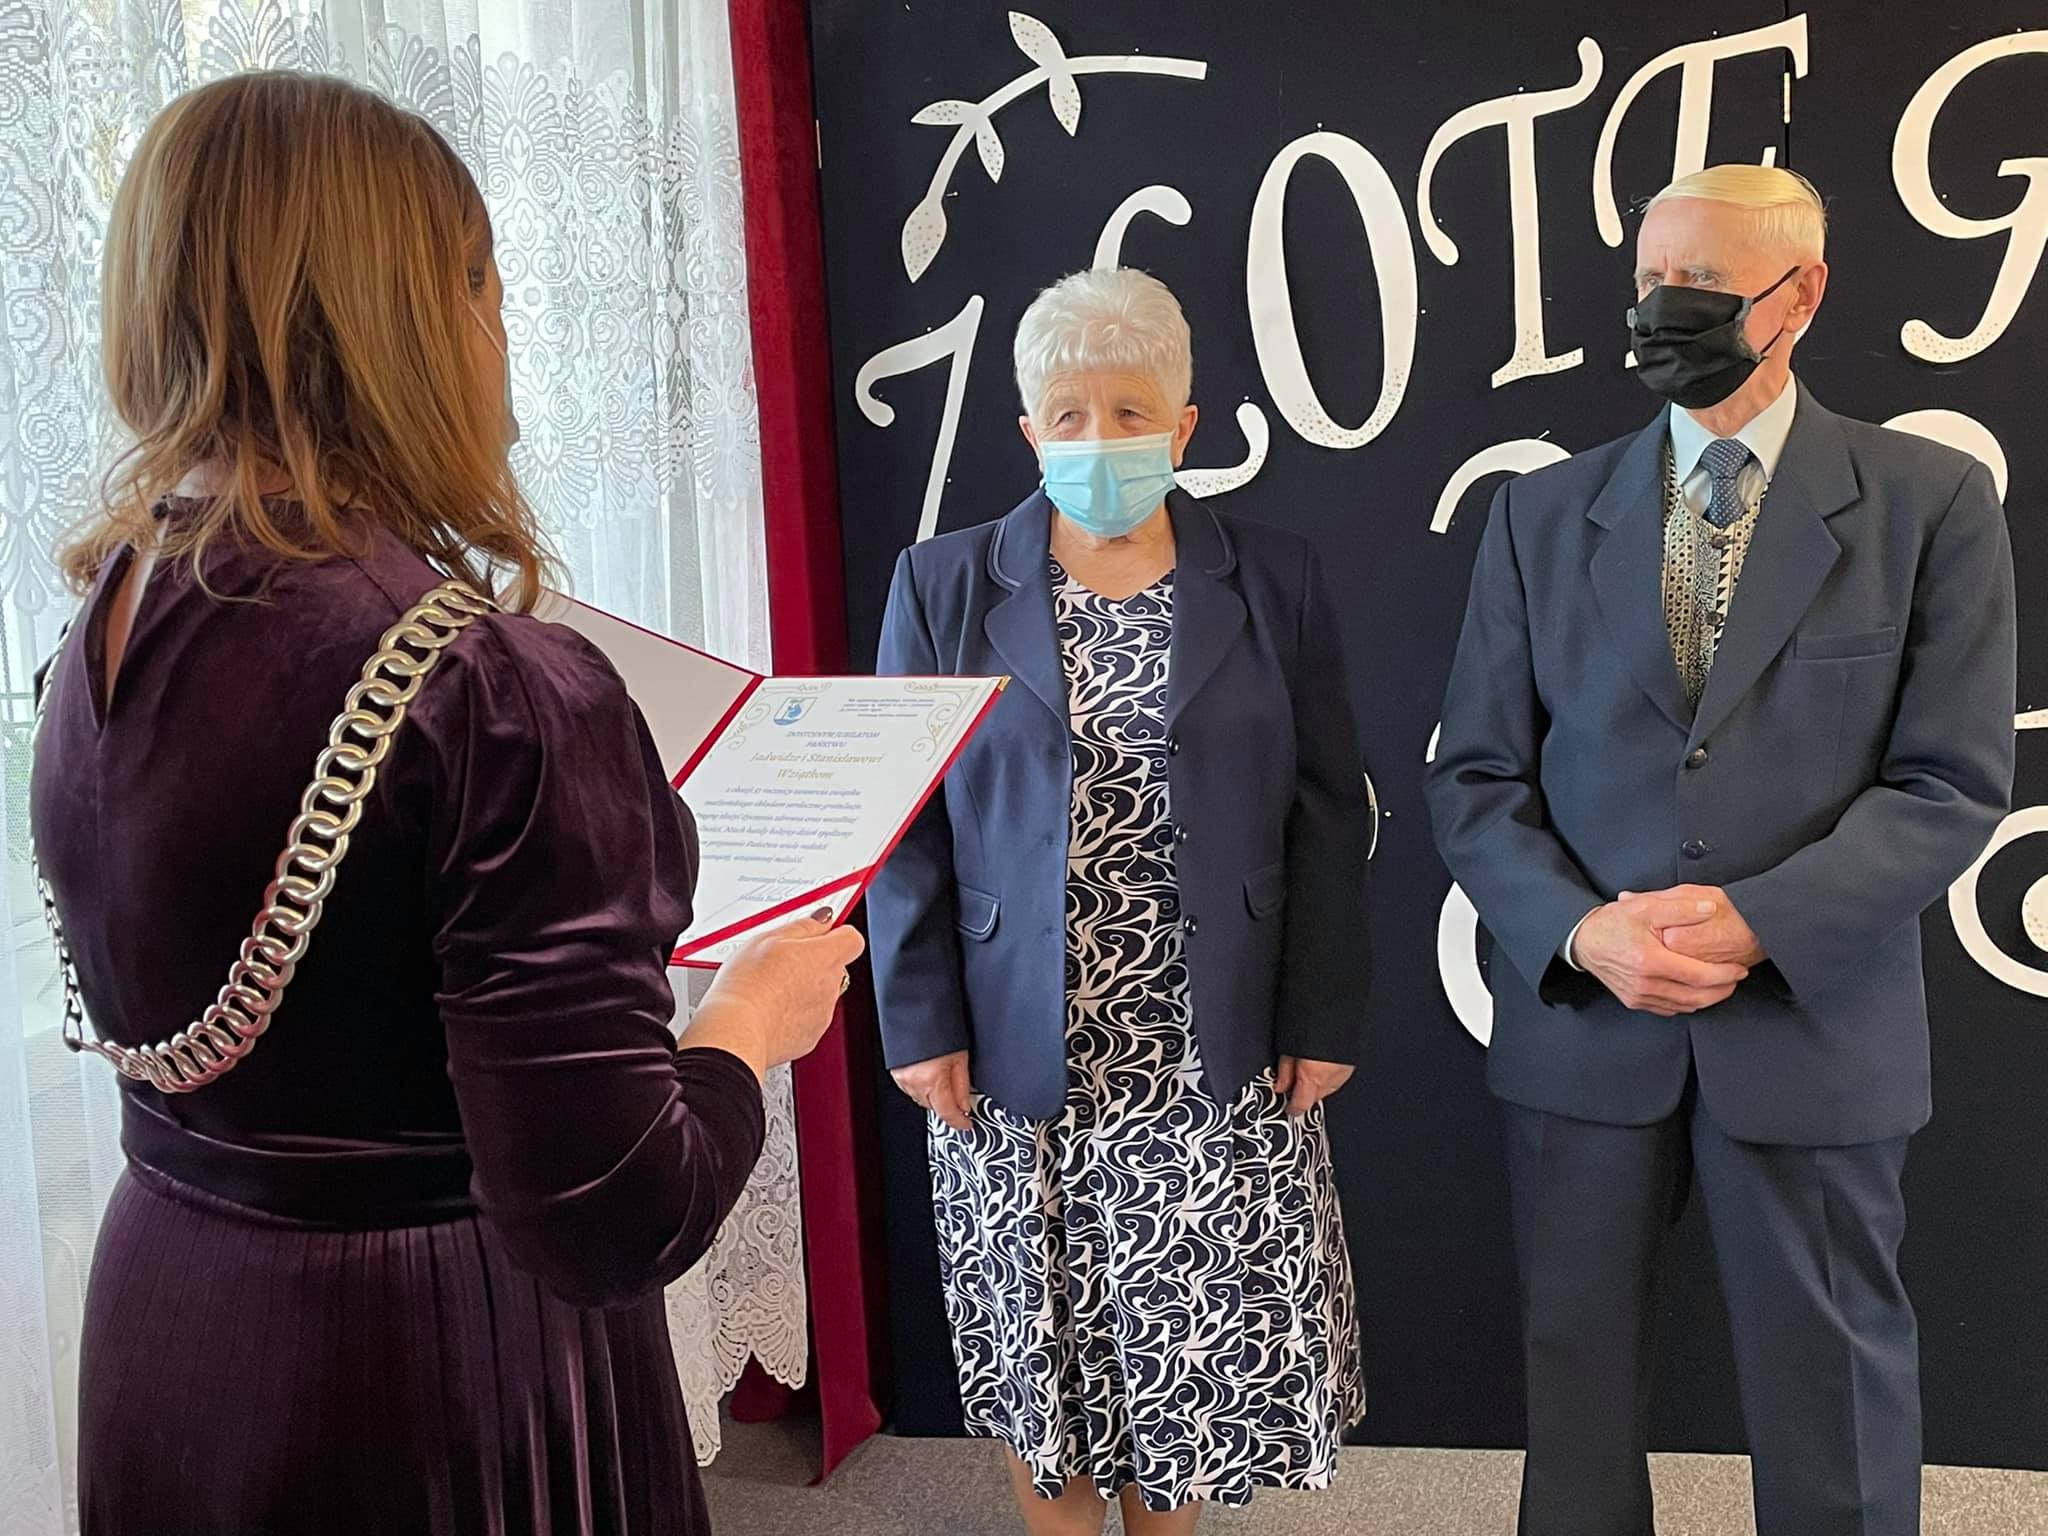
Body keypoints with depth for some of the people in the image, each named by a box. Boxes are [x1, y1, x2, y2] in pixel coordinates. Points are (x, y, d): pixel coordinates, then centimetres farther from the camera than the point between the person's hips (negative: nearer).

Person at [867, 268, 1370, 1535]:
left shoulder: (1275, 583, 2)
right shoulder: (944, 588, 1)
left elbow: (1330, 820, 2)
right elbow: (905, 822, 0)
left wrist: (1323, 1021, -2)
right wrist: (920, 1023, -5)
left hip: (1219, 1058, 1)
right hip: (1019, 1056, 0)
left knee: (1199, 1342, 10)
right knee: (1044, 1342, 11)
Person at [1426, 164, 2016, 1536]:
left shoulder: (1931, 500, -1)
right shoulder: (1543, 513, 5)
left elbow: (1953, 782, -6)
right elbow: (1478, 778, 3)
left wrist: (1759, 921, -18)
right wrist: (1580, 931, -14)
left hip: (1814, 1024, -1)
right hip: (1578, 1016, 2)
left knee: (1834, 1406, 12)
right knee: (1575, 1375, 15)